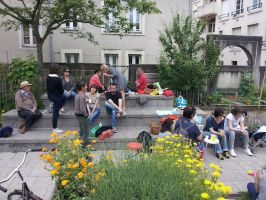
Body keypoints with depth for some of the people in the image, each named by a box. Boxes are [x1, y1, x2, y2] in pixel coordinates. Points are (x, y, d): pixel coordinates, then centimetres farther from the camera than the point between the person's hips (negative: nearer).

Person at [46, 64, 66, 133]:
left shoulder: (47, 78, -1)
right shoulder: (58, 79, -21)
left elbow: (48, 87, 9)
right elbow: (61, 89, -14)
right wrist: (60, 94, 7)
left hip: (50, 95, 7)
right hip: (56, 96, -7)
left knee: (64, 98, 30)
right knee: (55, 113, 2)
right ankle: (54, 129, 11)